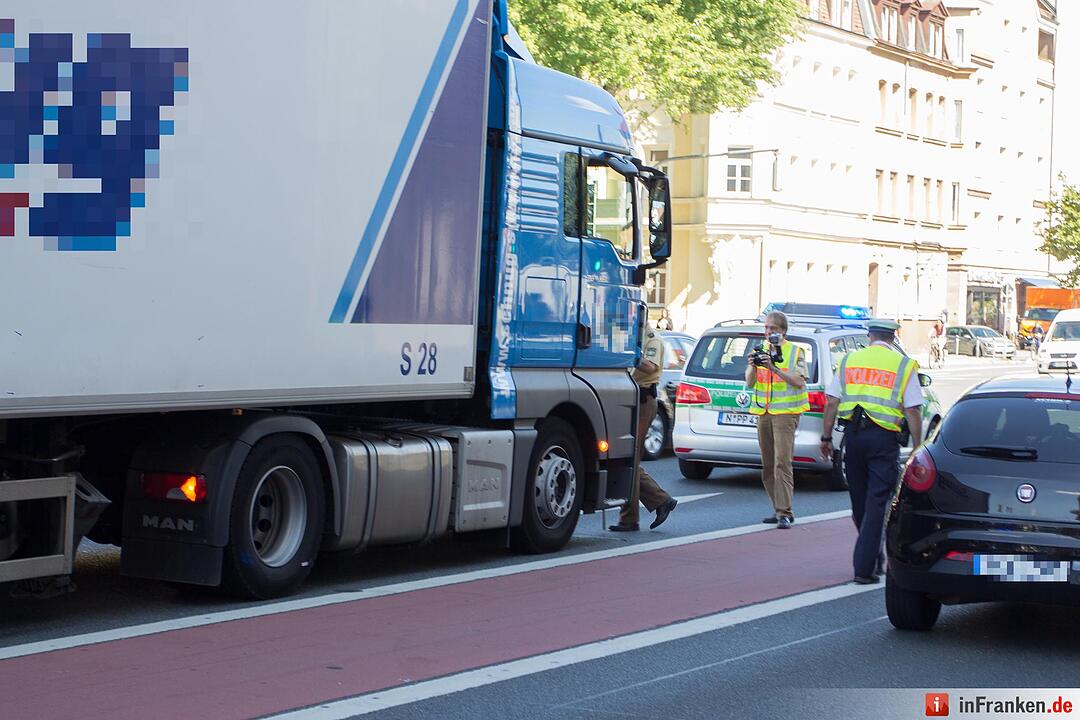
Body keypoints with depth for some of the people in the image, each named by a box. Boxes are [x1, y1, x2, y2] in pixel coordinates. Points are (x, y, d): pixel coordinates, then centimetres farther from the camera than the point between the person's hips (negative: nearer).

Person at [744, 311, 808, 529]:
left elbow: (799, 381, -12)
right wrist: (753, 367, -12)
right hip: (763, 413, 6)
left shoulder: (795, 352, 0)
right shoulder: (760, 351, 14)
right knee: (767, 465, 7)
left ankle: (784, 513, -17)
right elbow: (749, 383, 8)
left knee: (782, 462, -15)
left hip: (785, 412, -6)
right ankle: (779, 509, 15)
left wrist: (774, 368, -21)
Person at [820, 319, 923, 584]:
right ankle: (865, 567, -7)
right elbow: (913, 411, -4)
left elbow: (831, 403, 6)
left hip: (853, 434, 3)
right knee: (876, 503, -2)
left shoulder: (849, 360, 10)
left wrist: (826, 437, 12)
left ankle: (874, 556, 30)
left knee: (859, 500, 16)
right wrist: (918, 447, 0)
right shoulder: (904, 365, 3)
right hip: (884, 438, -3)